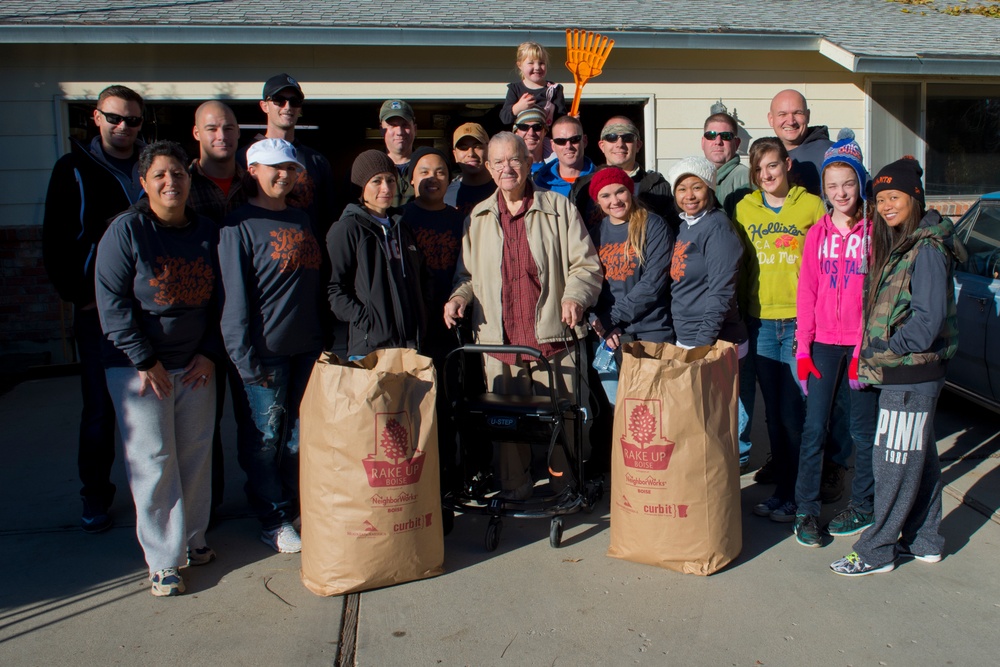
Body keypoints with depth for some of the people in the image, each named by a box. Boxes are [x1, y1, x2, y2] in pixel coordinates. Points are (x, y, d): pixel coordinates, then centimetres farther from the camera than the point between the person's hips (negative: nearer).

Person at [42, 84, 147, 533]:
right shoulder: (74, 170, 3)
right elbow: (55, 243, 1)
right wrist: (79, 296, -6)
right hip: (98, 308, -2)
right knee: (100, 406, 4)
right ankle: (96, 496, 18)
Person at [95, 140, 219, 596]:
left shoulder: (207, 232, 6)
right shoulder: (126, 230, -8)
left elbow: (216, 299, 11)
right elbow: (112, 302, -11)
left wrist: (210, 353, 1)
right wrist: (146, 361, -13)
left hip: (196, 366, 5)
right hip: (140, 368, -4)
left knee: (196, 454, 11)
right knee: (154, 460, -1)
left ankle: (192, 538, 29)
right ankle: (163, 559, 11)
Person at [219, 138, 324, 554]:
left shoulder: (301, 219, 14)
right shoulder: (240, 225, -6)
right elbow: (234, 296, -10)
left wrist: (325, 336, 13)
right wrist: (245, 356, -14)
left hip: (308, 347, 6)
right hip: (266, 350, -6)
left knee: (301, 434, 12)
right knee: (265, 436, 3)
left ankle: (300, 508, 26)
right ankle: (273, 520, 17)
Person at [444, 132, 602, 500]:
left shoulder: (559, 209, 4)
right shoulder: (478, 218, 14)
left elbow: (586, 264, 2)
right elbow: (468, 272, 22)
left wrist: (574, 296, -16)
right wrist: (459, 296, 2)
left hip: (552, 336, -2)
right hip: (499, 341, 3)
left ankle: (567, 491, 20)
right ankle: (513, 492, 24)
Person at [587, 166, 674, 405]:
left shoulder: (653, 226, -2)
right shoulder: (595, 234, 12)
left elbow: (653, 282, -10)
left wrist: (613, 317, -12)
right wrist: (599, 323, -9)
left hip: (650, 334, -4)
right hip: (607, 339, 4)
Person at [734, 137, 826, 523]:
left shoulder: (811, 206, 1)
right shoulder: (744, 209, 10)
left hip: (800, 321, -3)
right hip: (760, 321, 3)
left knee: (795, 414, -2)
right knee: (774, 413, 11)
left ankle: (795, 496, 11)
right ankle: (781, 489, 23)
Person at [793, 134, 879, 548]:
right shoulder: (817, 234, 6)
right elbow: (806, 293, 5)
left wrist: (867, 348, -11)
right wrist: (803, 348, -1)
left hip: (861, 343, -2)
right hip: (824, 343, 2)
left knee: (863, 429, 9)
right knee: (814, 427, 0)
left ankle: (862, 506, 25)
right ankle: (806, 510, 10)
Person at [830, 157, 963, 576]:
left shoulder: (927, 249, -15)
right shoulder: (895, 245, 14)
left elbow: (929, 317, -21)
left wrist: (889, 348, -15)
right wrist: (873, 356, 9)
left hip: (913, 373, -10)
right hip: (900, 370, 10)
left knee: (896, 461, -2)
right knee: (919, 455, 17)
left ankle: (877, 552, 7)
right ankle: (925, 541, 29)